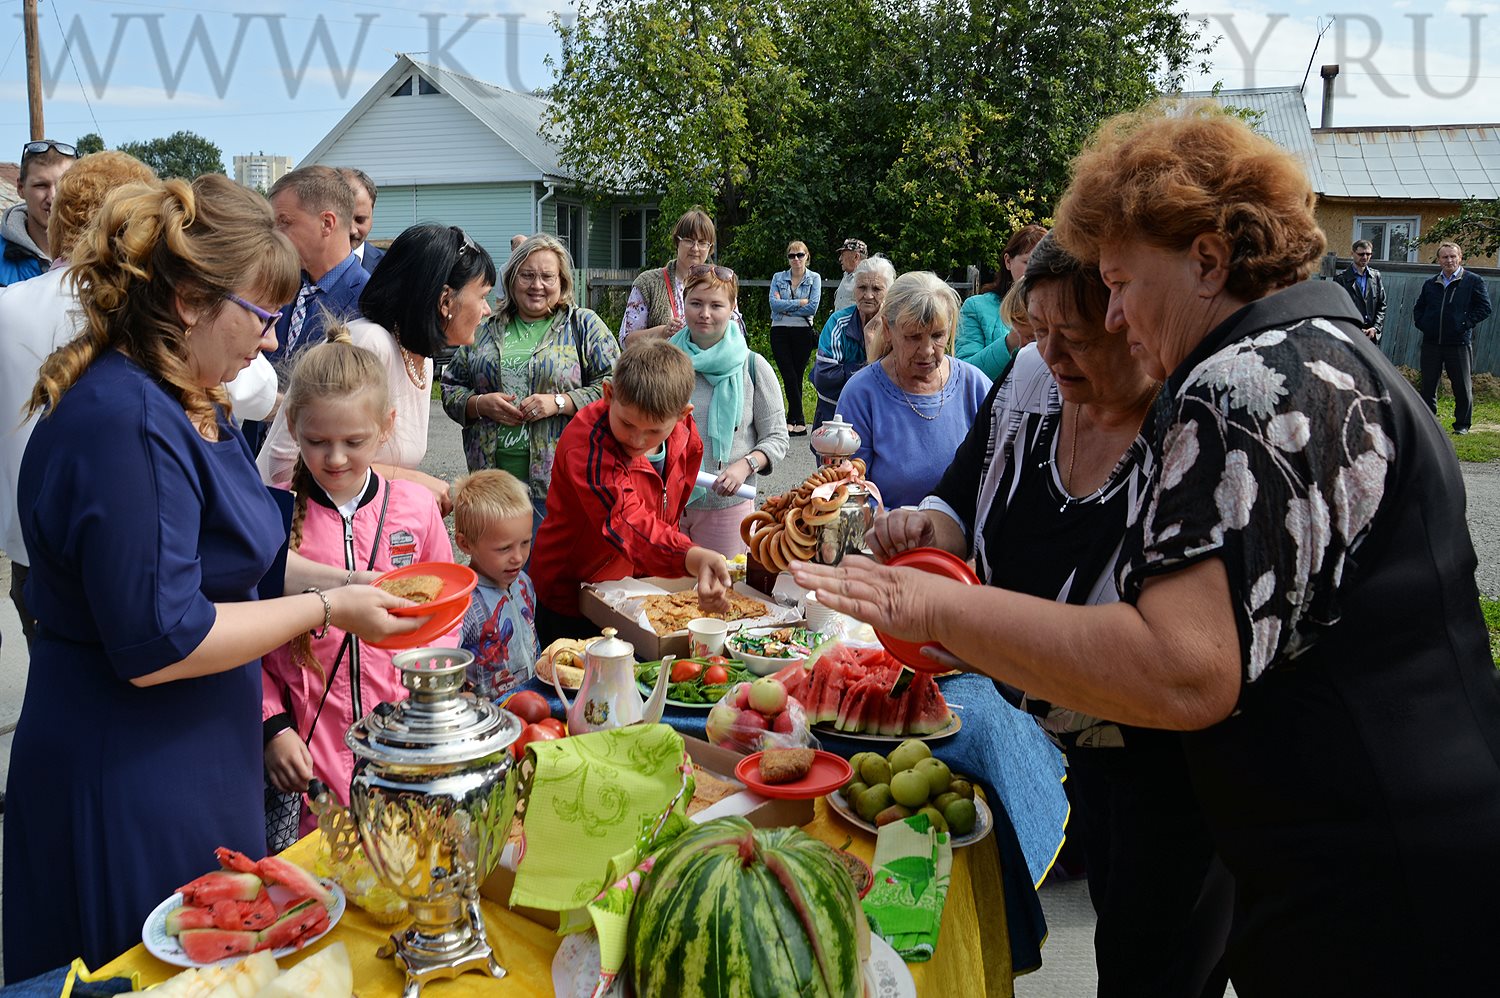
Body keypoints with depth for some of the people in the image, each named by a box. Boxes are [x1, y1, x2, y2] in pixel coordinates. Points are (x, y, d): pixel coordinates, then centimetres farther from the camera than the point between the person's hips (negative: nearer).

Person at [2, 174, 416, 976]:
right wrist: (325, 608, -19)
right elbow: (156, 645, -27)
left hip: (192, 767, 10)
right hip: (128, 789, -10)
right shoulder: (126, 424, -26)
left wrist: (334, 579, 3)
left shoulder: (183, 403, 7)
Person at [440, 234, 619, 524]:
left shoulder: (584, 325, 5)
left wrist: (558, 402, -14)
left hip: (556, 476, -3)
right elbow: (450, 387, 17)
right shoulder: (485, 330, 15)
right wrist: (480, 404, -5)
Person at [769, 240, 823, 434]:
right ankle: (799, 421, -7)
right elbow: (774, 304, -6)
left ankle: (792, 420, 10)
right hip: (780, 332, 1)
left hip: (803, 332, -1)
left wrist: (785, 307, -7)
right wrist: (799, 303, -9)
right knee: (790, 376, -8)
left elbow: (812, 308, -8)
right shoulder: (778, 278, 10)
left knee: (797, 376, 3)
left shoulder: (814, 278, 5)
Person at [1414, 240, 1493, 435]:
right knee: (1428, 385, 6)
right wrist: (1422, 324, 4)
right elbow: (1418, 308, 21)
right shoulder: (1430, 284, 12)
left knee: (1462, 387, 3)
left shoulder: (1473, 281, 1)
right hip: (1431, 344, 3)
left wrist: (1465, 324, -11)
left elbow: (1484, 308, -2)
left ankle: (1462, 424, 13)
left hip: (1459, 343, -3)